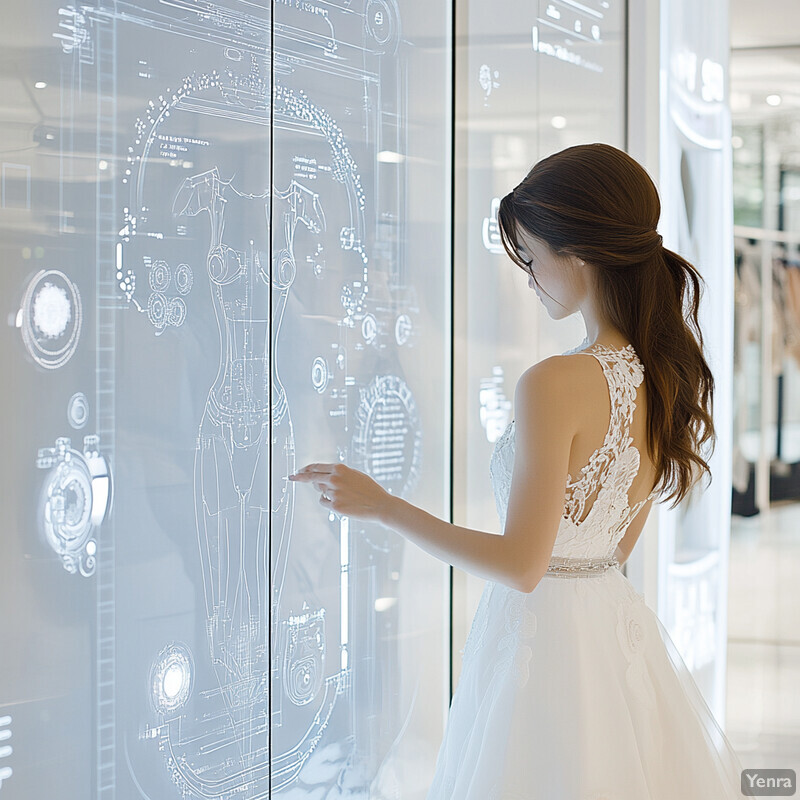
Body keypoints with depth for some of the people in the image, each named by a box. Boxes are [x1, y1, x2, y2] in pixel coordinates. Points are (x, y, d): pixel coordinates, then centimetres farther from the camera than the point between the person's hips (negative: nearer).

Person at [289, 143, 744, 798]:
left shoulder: (556, 385, -24)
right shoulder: (667, 370, 1)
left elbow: (520, 565, -22)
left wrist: (380, 504, -16)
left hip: (544, 634, -8)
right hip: (618, 622, 8)